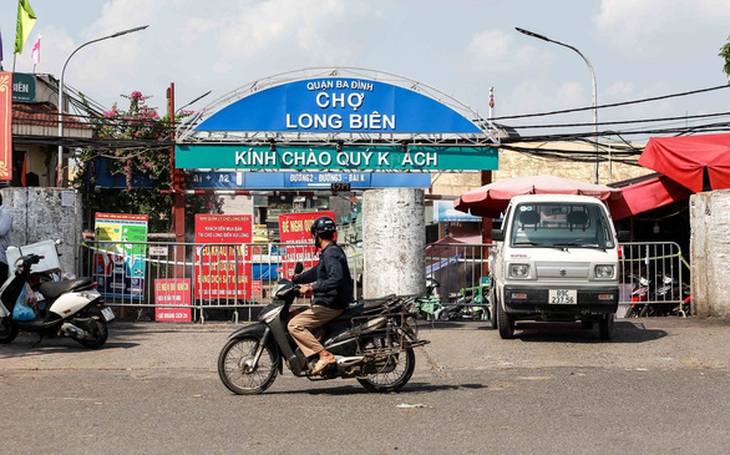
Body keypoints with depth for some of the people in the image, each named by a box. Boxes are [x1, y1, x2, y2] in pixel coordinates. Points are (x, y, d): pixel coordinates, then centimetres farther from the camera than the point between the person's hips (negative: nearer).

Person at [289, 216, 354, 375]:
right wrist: (293, 280, 28)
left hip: (330, 305, -11)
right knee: (293, 314, 20)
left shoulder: (331, 254, -17)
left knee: (295, 325, -19)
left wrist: (312, 288, -29)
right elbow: (316, 272, 28)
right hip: (329, 302, 11)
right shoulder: (331, 252, 16)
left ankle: (324, 355, -23)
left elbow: (336, 279, -31)